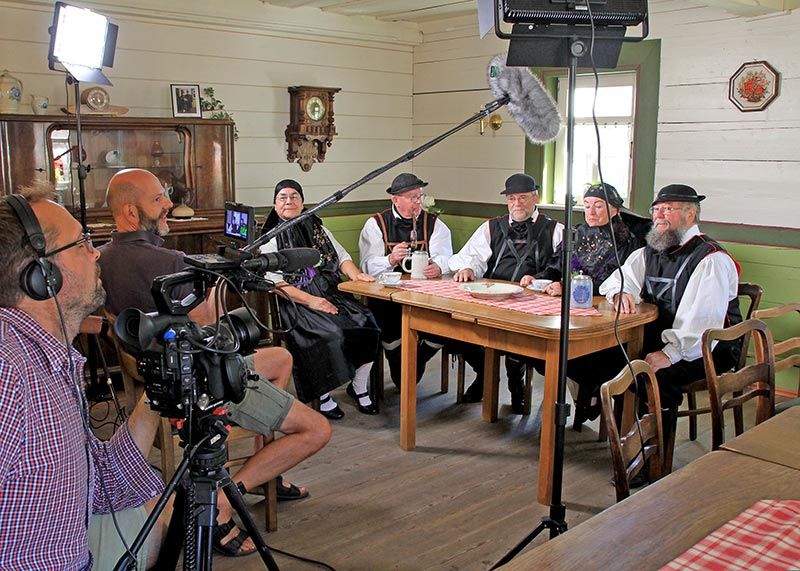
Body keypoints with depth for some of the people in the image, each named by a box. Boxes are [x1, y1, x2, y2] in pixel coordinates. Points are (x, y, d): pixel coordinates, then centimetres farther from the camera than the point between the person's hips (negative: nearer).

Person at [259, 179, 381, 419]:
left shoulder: (319, 230, 20)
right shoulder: (270, 241, 4)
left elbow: (342, 257, 17)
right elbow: (275, 283, -7)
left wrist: (355, 274, -7)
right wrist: (310, 300, -20)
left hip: (332, 294, 5)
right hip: (296, 302, -5)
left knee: (367, 324, -20)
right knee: (329, 334, -32)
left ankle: (359, 388, -1)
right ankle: (323, 395, -10)